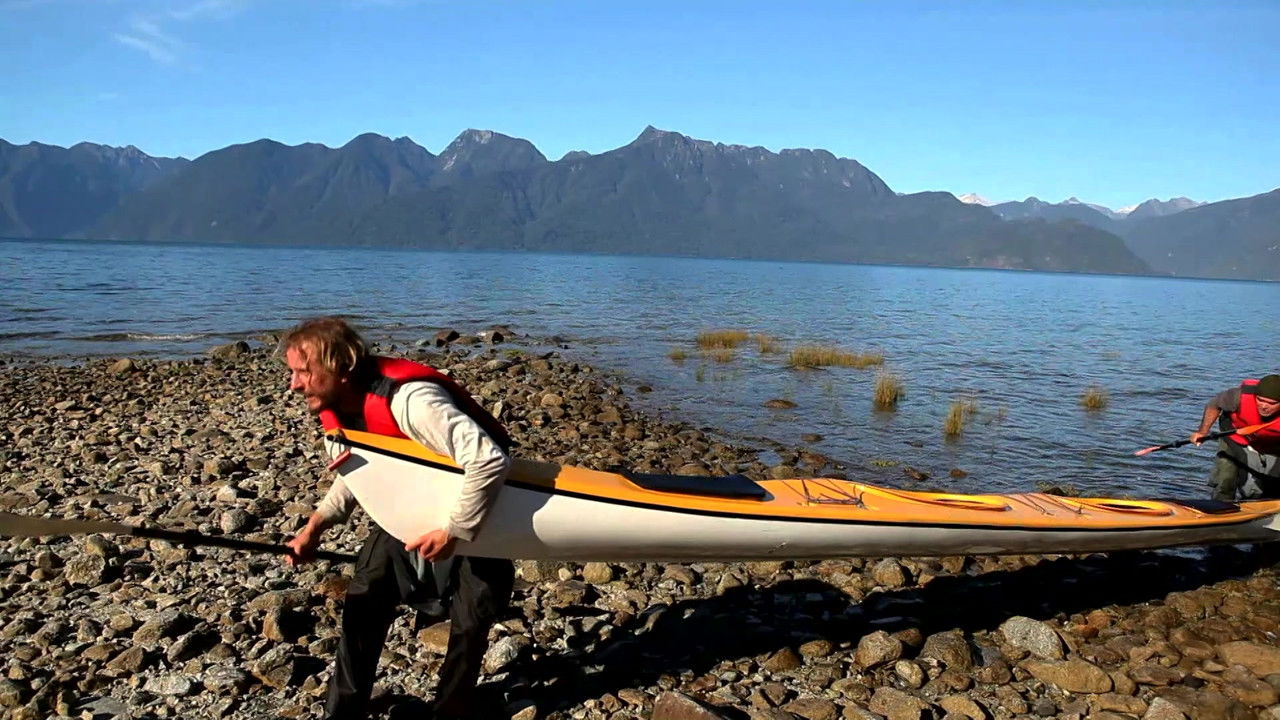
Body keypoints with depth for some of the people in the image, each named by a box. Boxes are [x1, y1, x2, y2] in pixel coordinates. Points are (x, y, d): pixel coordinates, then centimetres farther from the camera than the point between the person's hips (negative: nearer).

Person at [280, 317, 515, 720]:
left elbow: (490, 460, -44)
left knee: (472, 616, -6)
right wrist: (316, 525, -6)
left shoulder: (408, 399, -39)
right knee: (364, 597, 4)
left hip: (476, 503, -7)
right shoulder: (336, 407, -11)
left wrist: (454, 532, -35)